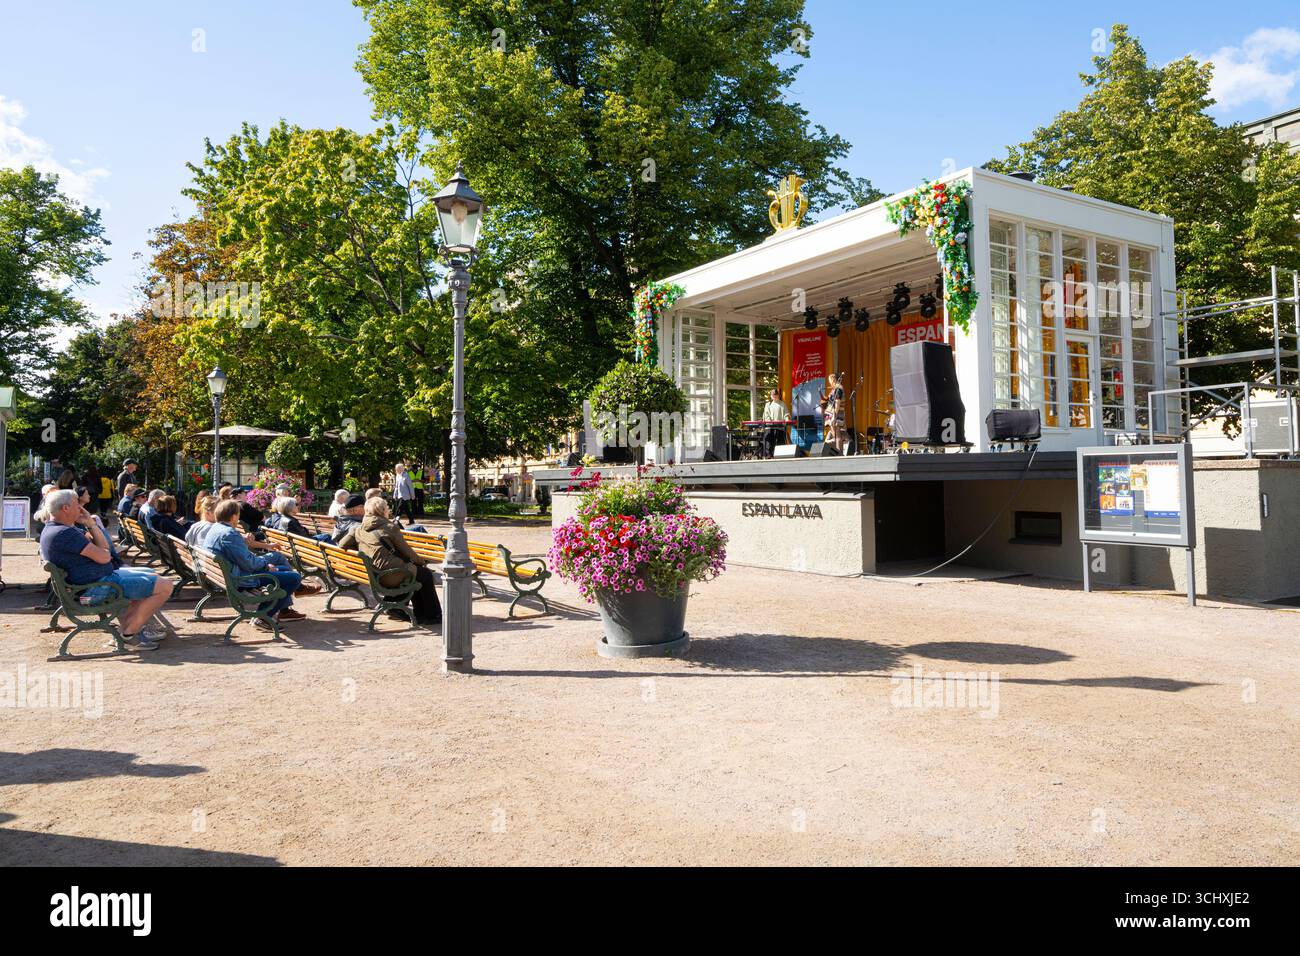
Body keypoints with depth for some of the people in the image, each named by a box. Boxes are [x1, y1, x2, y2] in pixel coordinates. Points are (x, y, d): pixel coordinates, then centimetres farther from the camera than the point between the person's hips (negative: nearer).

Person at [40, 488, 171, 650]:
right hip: (96, 587, -12)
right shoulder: (65, 533, -23)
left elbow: (104, 546, 12)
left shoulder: (51, 530, 13)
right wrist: (104, 550, 0)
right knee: (165, 586, -15)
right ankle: (129, 632, -5)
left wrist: (90, 523, -1)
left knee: (151, 575, 24)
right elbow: (104, 557, -24)